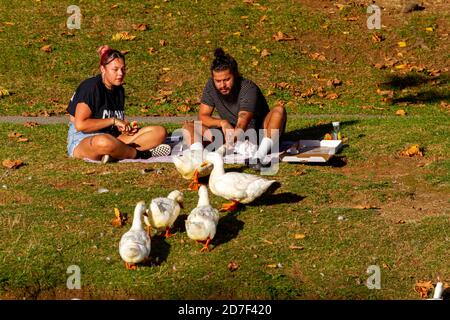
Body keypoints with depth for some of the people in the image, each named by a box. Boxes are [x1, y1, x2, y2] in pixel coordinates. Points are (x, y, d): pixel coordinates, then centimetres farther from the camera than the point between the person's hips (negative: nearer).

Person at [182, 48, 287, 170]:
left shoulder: (248, 89, -25)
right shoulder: (211, 86, -9)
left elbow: (241, 124, -36)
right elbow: (203, 116, -6)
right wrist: (222, 122, -26)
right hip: (230, 132, 4)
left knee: (279, 110, -32)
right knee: (188, 126, -10)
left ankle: (259, 157, -45)